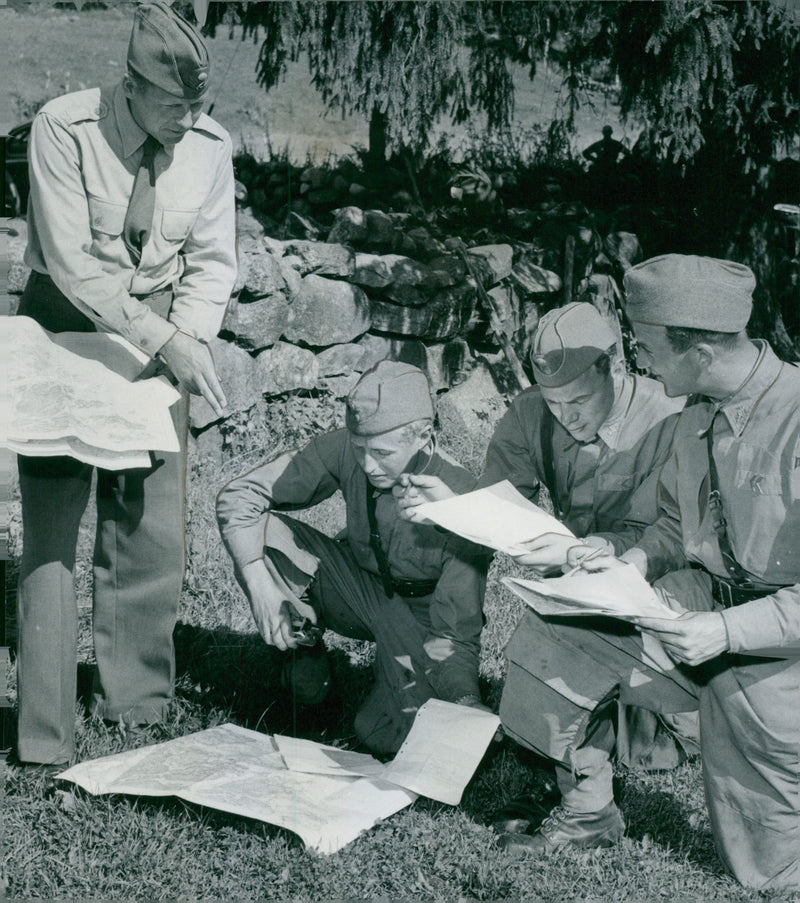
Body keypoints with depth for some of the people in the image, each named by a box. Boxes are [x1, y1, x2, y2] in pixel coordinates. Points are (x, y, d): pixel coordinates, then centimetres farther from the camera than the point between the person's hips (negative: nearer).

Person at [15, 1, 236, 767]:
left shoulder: (209, 144, -6)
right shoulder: (64, 128, -17)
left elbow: (212, 261, 0)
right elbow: (72, 261, -22)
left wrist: (186, 340, -17)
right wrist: (163, 342, -27)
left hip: (160, 336, 3)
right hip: (68, 324, -3)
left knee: (153, 526, 4)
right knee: (51, 524, -4)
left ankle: (136, 707, 19)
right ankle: (46, 738, 2)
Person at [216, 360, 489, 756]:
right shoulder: (345, 450, -21)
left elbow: (455, 631, -25)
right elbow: (237, 497, -14)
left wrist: (466, 706, -41)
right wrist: (260, 584, -25)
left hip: (422, 616, -3)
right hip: (361, 587, 4)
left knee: (385, 736, -28)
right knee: (260, 529, -20)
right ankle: (304, 649, 1)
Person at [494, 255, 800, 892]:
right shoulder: (700, 416, -2)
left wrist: (725, 631, -29)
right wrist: (629, 565, -5)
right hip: (702, 600, 7)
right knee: (556, 649, -5)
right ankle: (588, 813, 14)